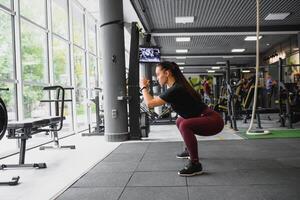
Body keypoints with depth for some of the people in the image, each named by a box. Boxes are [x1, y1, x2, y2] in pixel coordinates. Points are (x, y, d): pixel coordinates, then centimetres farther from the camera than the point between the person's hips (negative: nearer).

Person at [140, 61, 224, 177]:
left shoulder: (176, 90, -20)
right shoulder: (177, 86, 8)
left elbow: (150, 103, -19)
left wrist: (144, 88, -4)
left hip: (213, 121, -10)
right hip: (207, 119, 10)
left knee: (184, 125, -32)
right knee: (179, 121, 26)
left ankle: (195, 165, -21)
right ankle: (190, 151, 38)